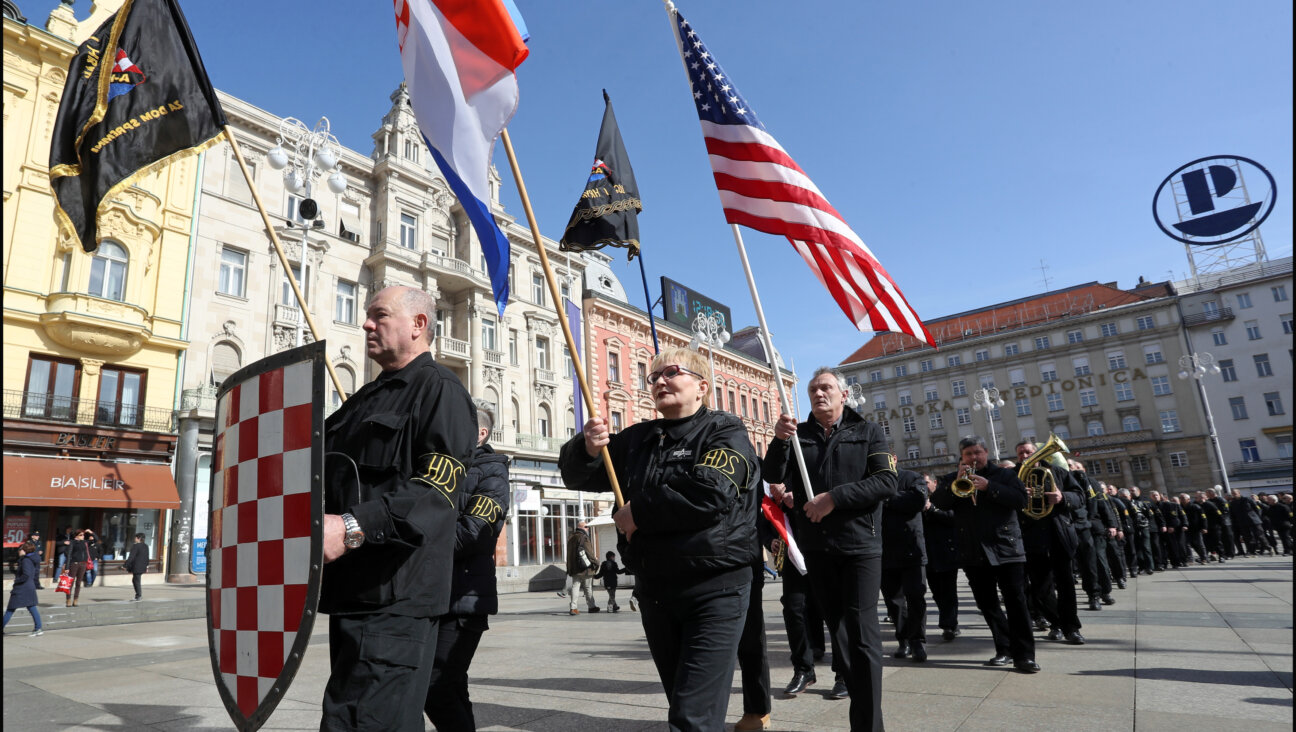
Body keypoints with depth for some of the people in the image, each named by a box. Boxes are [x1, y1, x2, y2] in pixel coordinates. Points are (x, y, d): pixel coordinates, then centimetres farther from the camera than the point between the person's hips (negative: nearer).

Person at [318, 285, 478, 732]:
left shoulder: (440, 390, -7)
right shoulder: (367, 398, 21)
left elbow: (436, 489, -20)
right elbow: (330, 475, 27)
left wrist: (354, 528, -29)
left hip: (395, 599, -9)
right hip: (351, 593, 9)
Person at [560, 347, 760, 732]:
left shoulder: (725, 433, -5)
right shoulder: (637, 439, 12)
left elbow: (709, 495, -23)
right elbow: (578, 477, 10)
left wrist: (639, 512, -14)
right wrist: (587, 449, -14)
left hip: (715, 588, -6)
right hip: (653, 588, 6)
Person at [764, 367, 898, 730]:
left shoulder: (867, 432, 3)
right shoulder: (798, 435, 9)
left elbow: (886, 482, -9)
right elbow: (774, 477, -3)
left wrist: (834, 498, -18)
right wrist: (779, 441, -21)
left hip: (859, 544, -3)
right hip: (816, 547, 3)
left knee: (862, 631, -6)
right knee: (838, 629, 13)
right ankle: (858, 695, 28)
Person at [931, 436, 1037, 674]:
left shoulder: (1003, 474, 6)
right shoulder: (952, 480, 11)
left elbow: (1021, 500, -10)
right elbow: (938, 502, -5)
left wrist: (988, 487, -19)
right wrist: (957, 481, -17)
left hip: (1006, 549, -3)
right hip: (973, 553, 3)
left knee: (1016, 602, -6)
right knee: (987, 604, 9)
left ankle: (1024, 655, -2)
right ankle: (1004, 650, 20)